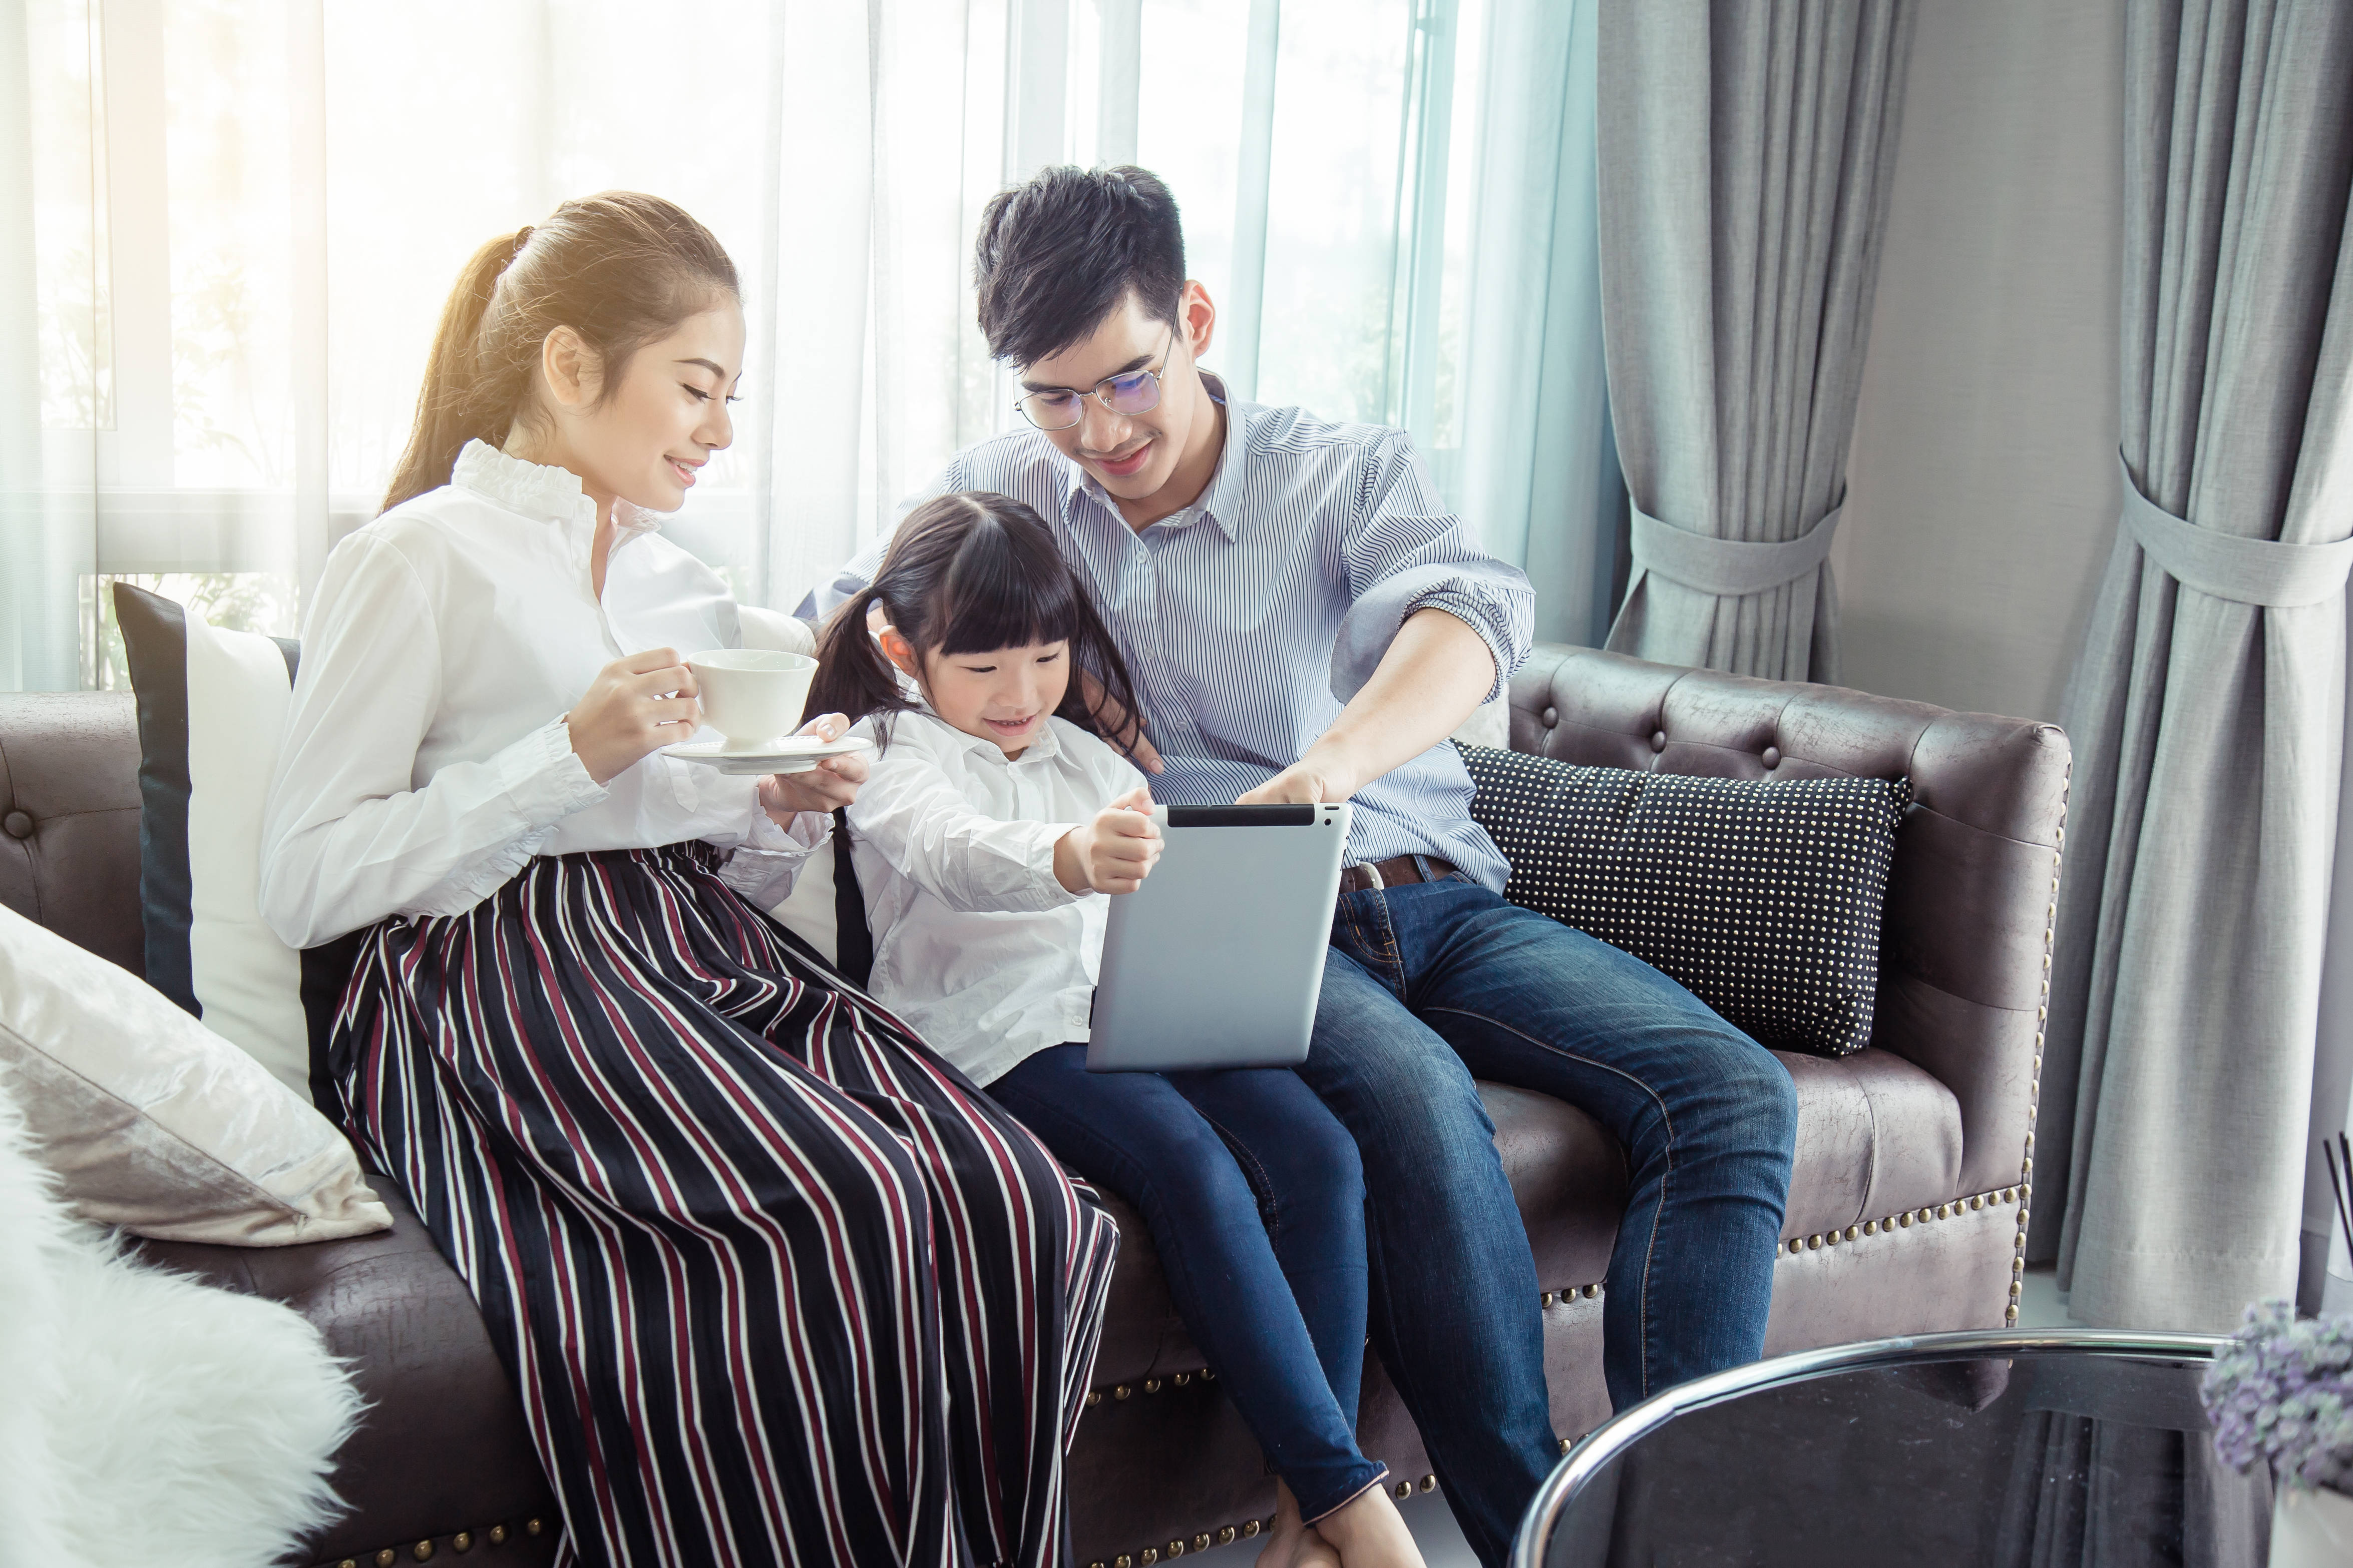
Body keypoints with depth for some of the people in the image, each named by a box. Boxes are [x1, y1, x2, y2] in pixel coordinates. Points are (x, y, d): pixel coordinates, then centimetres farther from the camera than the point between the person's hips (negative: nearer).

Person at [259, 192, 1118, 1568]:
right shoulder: (417, 561, 3)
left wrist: (788, 819, 3)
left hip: (713, 963, 6)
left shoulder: (691, 588, 24)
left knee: (1016, 1199, -21)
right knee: (855, 1210, -31)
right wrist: (566, 759, -11)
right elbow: (302, 885, -4)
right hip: (508, 982, -6)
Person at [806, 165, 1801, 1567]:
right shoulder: (1004, 490, 11)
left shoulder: (1351, 472, 3)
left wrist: (1316, 769, -41)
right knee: (1420, 1101, -35)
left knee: (1736, 1095, -19)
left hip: (1436, 898, 3)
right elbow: (835, 624, 15)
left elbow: (1470, 616, -19)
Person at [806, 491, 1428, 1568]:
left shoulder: (1084, 753, 22)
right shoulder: (893, 753, 0)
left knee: (1319, 1154, -18)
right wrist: (1072, 860, -46)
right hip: (1001, 1034, -6)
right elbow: (956, 852, -23)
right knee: (1193, 1168, -31)